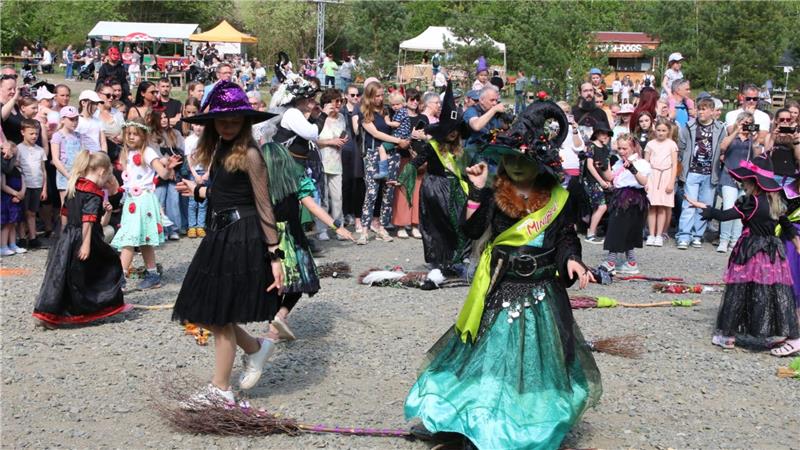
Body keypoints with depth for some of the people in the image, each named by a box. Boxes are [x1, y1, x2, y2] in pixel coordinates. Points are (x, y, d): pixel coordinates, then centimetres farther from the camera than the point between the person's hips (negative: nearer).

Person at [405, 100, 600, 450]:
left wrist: (571, 260, -15)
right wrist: (477, 190, -17)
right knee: (486, 353, 7)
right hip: (499, 290, 0)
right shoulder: (495, 195, -3)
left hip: (540, 294, 0)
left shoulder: (557, 199, -3)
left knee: (534, 361, 6)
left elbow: (565, 238, 5)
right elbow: (472, 229, -11)